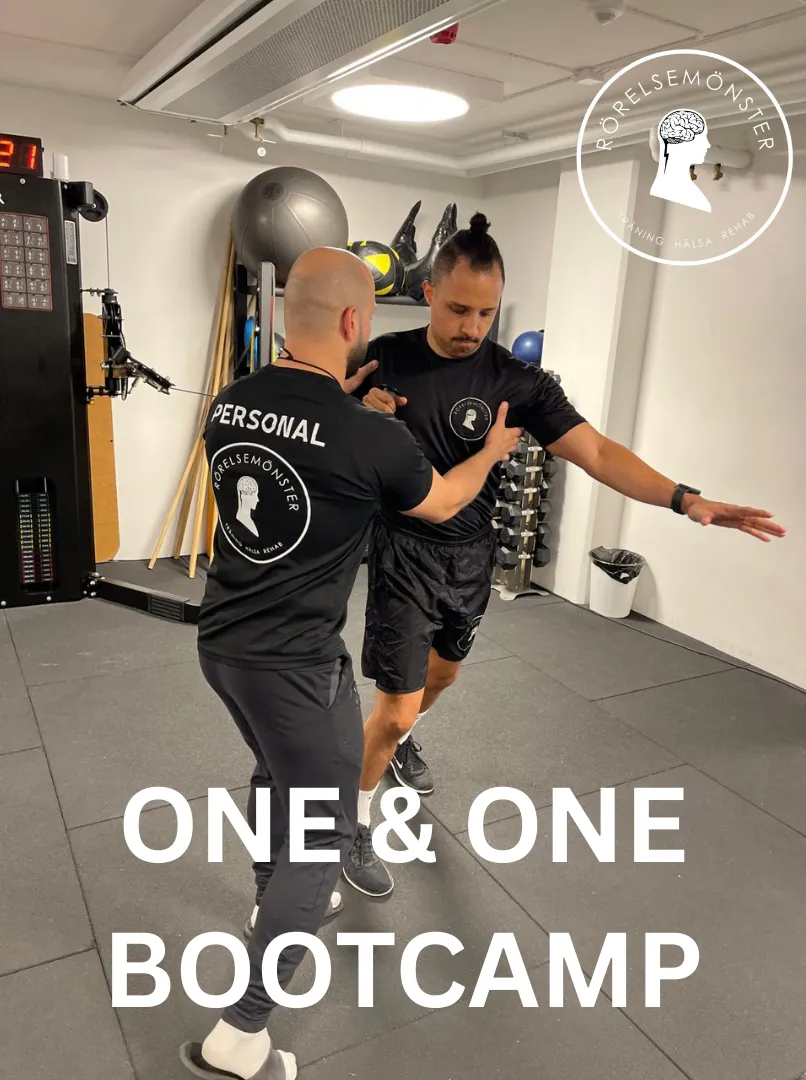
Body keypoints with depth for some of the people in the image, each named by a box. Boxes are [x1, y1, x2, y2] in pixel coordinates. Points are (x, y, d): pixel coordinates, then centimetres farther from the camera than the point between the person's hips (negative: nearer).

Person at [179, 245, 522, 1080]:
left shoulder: (228, 403, -3)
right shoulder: (374, 440, -20)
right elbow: (441, 505, 2)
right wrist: (494, 451, 19)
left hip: (222, 641, 8)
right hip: (293, 662, -7)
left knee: (276, 772, 31)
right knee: (322, 838, 9)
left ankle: (275, 902, 54)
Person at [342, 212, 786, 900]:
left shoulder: (517, 381, -10)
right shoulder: (386, 359, -10)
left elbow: (595, 452, -16)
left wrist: (684, 499, -29)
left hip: (472, 554, 3)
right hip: (404, 552, -3)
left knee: (443, 671, 26)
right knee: (396, 709, -4)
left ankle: (403, 740, 59)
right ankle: (356, 823, 23)